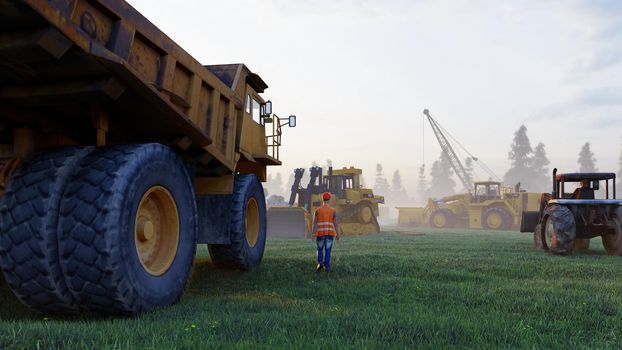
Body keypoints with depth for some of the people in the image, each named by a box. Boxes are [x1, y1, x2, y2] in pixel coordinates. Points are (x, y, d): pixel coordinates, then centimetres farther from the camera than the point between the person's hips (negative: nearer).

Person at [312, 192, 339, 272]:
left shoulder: (318, 210, -1)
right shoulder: (333, 210, -1)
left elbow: (314, 223, -6)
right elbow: (335, 223, -2)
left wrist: (314, 234, -6)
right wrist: (338, 234, 5)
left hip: (321, 233, 0)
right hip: (330, 233, 0)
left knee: (320, 249, 16)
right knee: (328, 250, 7)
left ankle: (320, 263, -1)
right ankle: (326, 267, 1)